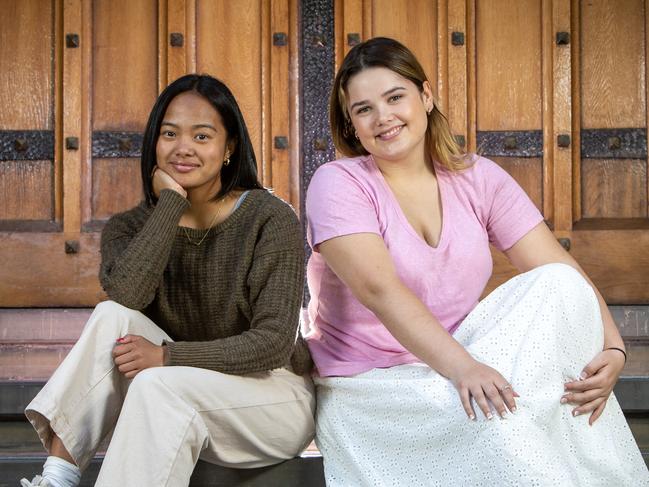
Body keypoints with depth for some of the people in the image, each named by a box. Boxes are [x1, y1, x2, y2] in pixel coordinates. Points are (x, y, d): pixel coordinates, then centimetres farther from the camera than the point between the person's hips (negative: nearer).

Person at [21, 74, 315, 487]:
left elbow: (274, 344, -17)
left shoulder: (270, 220, -9)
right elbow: (126, 294, -21)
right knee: (113, 317, -21)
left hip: (272, 395, -4)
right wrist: (171, 202, -18)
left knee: (157, 385, -32)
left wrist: (167, 356, -25)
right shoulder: (130, 229, 3)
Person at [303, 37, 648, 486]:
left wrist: (612, 348, -21)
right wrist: (461, 367, -38)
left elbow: (561, 270, -3)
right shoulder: (338, 184, -9)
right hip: (369, 384, -5)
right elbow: (378, 288, -25)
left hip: (457, 359, 5)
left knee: (561, 287, -17)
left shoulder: (478, 179, 4)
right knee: (490, 412, -35)